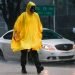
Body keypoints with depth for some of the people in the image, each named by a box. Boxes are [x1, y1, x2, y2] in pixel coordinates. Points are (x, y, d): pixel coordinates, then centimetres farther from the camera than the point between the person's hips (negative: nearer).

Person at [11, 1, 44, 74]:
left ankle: (38, 67, -20)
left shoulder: (36, 15, 8)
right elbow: (17, 26, -3)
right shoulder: (23, 15, -4)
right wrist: (16, 35, -6)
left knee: (34, 52, -9)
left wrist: (39, 35, 18)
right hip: (24, 38, -2)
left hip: (34, 38, 2)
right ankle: (23, 68, 13)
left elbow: (39, 26, 19)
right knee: (24, 53, 3)